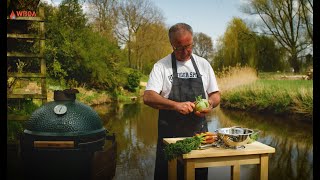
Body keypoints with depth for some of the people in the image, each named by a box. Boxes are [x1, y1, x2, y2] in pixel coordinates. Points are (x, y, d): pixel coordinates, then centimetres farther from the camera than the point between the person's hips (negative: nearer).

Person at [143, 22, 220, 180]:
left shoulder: (204, 64, 8)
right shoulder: (161, 66, -3)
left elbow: (215, 94, 13)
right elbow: (148, 97, -12)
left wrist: (210, 104, -10)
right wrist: (176, 105, -25)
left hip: (199, 131, 3)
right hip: (170, 134, -3)